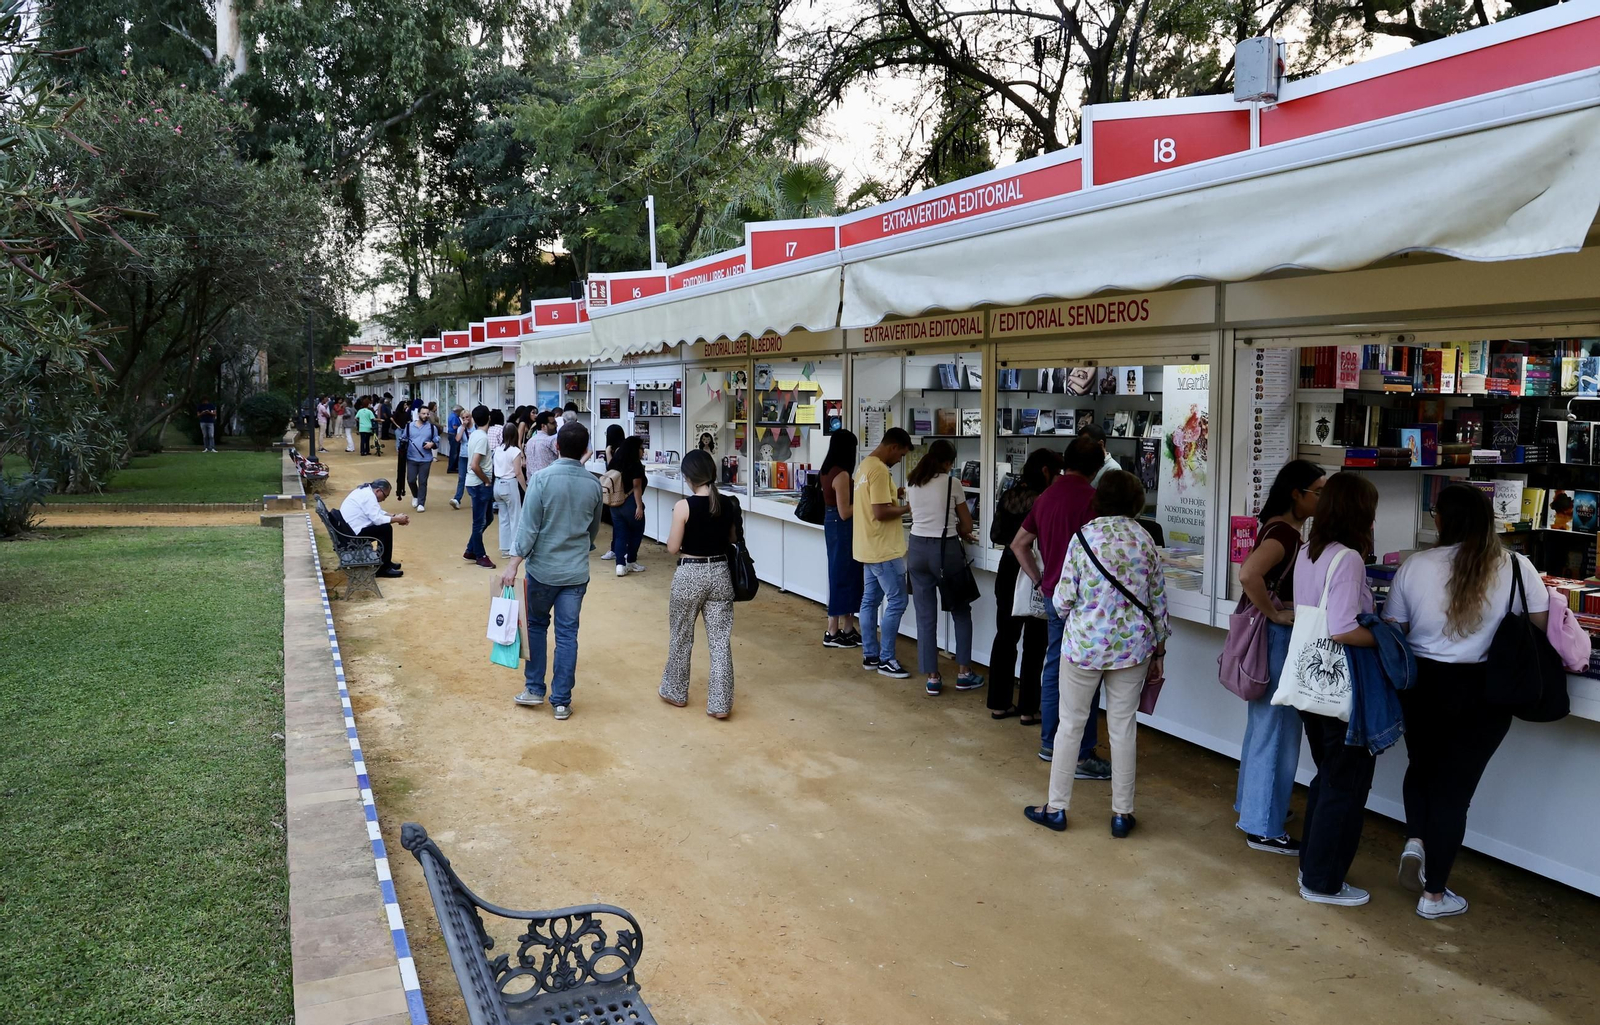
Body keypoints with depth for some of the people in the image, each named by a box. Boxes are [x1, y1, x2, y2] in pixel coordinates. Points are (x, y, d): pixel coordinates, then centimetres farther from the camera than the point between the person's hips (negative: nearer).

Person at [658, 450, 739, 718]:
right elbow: (731, 541, 9)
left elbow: (672, 548, -10)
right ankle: (720, 704, 8)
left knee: (681, 638, 16)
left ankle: (675, 692, 31)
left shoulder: (684, 506, -15)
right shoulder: (729, 504, -2)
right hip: (720, 573, 4)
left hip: (690, 575, -3)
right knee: (720, 641, 6)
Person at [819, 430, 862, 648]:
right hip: (841, 528, -10)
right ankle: (833, 633, 6)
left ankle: (847, 628, 22)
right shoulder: (841, 475, -21)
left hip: (832, 524, 10)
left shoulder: (827, 471, 8)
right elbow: (844, 512, -21)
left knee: (844, 575, 15)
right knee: (842, 576, -1)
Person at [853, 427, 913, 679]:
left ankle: (870, 655, 18)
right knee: (896, 602, -5)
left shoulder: (865, 465, 13)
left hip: (869, 547, 11)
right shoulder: (879, 470, -20)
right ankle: (886, 659, -1)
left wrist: (892, 495, 9)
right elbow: (880, 512, -24)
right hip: (883, 548, -11)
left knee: (870, 600, 12)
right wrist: (907, 508, -11)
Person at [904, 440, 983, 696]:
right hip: (945, 550, -4)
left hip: (917, 548, 4)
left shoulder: (911, 483, 6)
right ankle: (964, 673, 16)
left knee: (925, 616, 8)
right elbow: (967, 525, 0)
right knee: (961, 612, 13)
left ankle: (932, 678, 10)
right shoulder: (951, 483, -6)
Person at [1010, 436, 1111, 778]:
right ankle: (1082, 756, 2)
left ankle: (1050, 744, 25)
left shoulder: (1046, 496, 10)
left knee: (1054, 667, 16)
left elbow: (1019, 544, 16)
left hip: (1053, 594, 8)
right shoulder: (1090, 497, -15)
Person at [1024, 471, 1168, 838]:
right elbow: (1157, 600, 4)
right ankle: (1122, 814, 18)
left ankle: (1056, 808, 18)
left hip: (1084, 643, -2)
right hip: (1132, 645, 2)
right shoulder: (1145, 540, -1)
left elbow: (1063, 600, -9)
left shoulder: (1084, 536, -9)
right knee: (1123, 726, 11)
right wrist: (1158, 646, 17)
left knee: (1070, 724, 9)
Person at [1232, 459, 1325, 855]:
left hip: (1277, 636, 10)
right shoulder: (1284, 533, -20)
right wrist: (1275, 615, -24)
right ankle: (1263, 828, 5)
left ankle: (1252, 804, 35)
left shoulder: (1284, 529, 10)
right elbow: (1248, 574, -36)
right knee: (1276, 730, -3)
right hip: (1278, 638, -10)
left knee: (1264, 724, 21)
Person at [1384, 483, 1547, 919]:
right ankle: (1434, 894, 16)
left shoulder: (1414, 566, -6)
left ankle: (1416, 839, 9)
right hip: (1481, 692, -1)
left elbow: (1392, 631, -1)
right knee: (1454, 785, 8)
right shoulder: (1514, 567, -9)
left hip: (1422, 683, 1)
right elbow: (1542, 625, -2)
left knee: (1422, 765, 28)